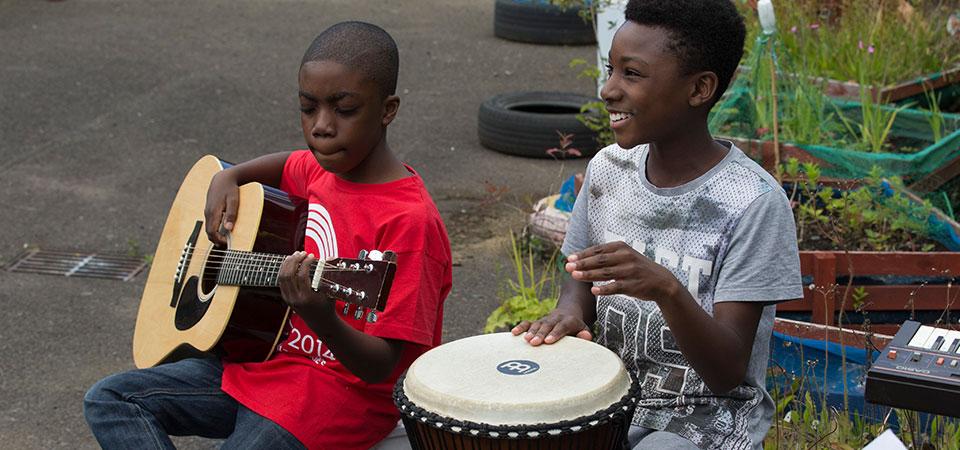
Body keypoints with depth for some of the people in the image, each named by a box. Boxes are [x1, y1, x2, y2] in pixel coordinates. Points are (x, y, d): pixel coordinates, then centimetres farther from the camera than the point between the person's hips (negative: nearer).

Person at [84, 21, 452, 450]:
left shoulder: (407, 221, -21)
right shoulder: (325, 171, 4)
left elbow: (380, 368, -23)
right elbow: (288, 165, 32)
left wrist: (321, 319, -44)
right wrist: (229, 177, 11)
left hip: (337, 390, -9)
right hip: (266, 358, 9)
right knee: (108, 401, 1)